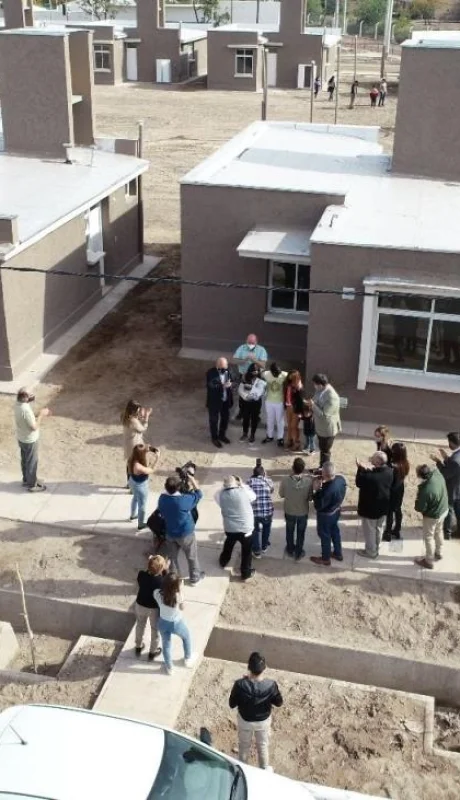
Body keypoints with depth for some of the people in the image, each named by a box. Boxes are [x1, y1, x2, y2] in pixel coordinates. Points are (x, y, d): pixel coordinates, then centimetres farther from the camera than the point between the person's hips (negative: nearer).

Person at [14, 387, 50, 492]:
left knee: (25, 460, 25)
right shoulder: (25, 410, -34)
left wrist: (39, 414, 0)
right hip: (29, 440, -8)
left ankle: (26, 480, 43)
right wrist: (41, 415, -17)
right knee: (32, 462, 10)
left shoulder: (18, 404, -7)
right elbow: (34, 427, -26)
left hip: (21, 438, 8)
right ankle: (32, 485, 25)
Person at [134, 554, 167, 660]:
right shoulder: (161, 580, -33)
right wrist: (165, 570, -14)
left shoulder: (141, 574, -25)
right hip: (155, 608, -3)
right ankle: (152, 652, 43)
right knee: (155, 629, 24)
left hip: (140, 605, 3)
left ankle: (138, 647, 51)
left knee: (140, 625, 30)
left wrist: (149, 564, -7)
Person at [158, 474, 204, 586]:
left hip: (170, 533, 4)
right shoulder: (184, 500, -33)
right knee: (192, 557, 19)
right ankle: (195, 578, 36)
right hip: (185, 534, -4)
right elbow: (198, 494, -15)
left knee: (172, 557, 23)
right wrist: (193, 480, -6)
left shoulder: (162, 498, -16)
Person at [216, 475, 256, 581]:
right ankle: (246, 573, 24)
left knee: (228, 545, 30)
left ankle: (223, 562, 53)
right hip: (245, 528, -3)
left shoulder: (221, 495, -10)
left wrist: (225, 487, 4)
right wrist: (243, 485, 6)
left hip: (229, 528, 4)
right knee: (246, 550, 15)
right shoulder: (243, 492, -18)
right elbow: (253, 497, 2)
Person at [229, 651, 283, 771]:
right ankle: (265, 769, 50)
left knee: (244, 745, 29)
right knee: (263, 745, 29)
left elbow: (232, 704, -16)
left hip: (245, 721, 0)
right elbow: (279, 703, -13)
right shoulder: (271, 685, -32)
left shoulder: (240, 684, -34)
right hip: (264, 721, 0)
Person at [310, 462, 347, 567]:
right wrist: (324, 483, -9)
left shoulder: (328, 490, -41)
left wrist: (316, 490, -26)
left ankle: (325, 559, 37)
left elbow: (318, 506, -29)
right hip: (336, 510, 7)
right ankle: (338, 553, 48)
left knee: (325, 535, 16)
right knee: (335, 531, 28)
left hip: (325, 515, -7)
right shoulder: (341, 479, -18)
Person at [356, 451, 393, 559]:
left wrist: (361, 469, -7)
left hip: (370, 508, -6)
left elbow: (359, 483, -16)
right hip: (383, 506, 6)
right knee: (379, 528, 24)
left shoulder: (369, 476, -35)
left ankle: (371, 551, 30)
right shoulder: (389, 472, -14)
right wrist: (369, 469, 2)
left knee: (370, 530, 14)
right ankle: (376, 548, 43)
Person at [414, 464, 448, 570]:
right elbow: (434, 468, 7)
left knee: (429, 537, 15)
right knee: (439, 531, 29)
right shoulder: (437, 474, -20)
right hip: (444, 510, 8)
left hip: (433, 516, -7)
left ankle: (429, 561, 32)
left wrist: (417, 499, -9)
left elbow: (420, 508, -24)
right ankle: (438, 553, 50)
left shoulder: (425, 490, -39)